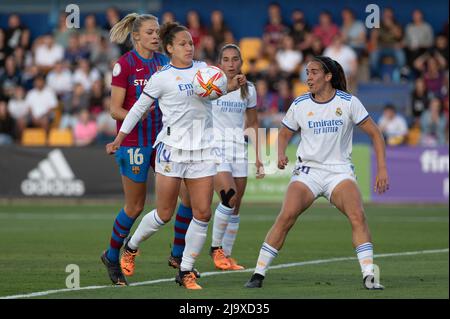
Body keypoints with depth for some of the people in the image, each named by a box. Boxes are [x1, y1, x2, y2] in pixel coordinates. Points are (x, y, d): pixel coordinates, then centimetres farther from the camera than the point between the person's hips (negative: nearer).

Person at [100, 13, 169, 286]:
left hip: (161, 138, 5)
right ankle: (112, 256, 24)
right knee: (135, 206, 2)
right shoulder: (124, 64, -9)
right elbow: (115, 109, -10)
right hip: (133, 142, -5)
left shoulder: (164, 62, 7)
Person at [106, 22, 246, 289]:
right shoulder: (162, 78, -4)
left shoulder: (202, 68, 10)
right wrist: (119, 139, -2)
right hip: (172, 147, -4)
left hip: (203, 149, 4)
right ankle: (130, 247, 27)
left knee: (203, 213, -3)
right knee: (165, 214, 1)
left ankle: (186, 272, 6)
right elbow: (138, 109, 1)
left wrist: (233, 85, -23)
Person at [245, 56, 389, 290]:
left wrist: (382, 169, -5)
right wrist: (281, 154, -6)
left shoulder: (348, 102, -4)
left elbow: (374, 133, 2)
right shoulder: (300, 105, 1)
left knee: (357, 216, -24)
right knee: (286, 216, -20)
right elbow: (284, 133, 16)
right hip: (307, 171, 1)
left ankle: (369, 277, -21)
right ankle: (258, 274, -13)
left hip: (340, 171, -1)